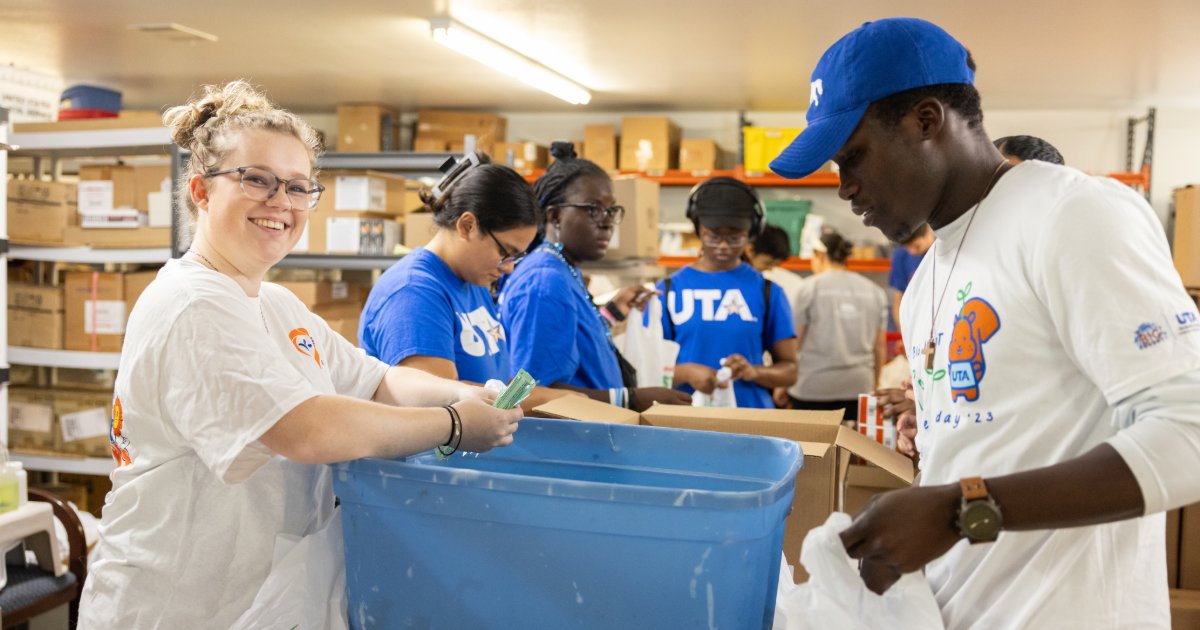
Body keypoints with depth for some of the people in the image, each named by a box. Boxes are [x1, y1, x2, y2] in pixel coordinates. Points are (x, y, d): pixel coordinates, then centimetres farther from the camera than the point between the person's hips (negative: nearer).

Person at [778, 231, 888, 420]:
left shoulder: (811, 287, -1)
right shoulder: (875, 291, 10)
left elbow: (793, 343, -2)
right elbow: (880, 346, 13)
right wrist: (874, 386, 23)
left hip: (814, 388, -3)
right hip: (860, 387, 3)